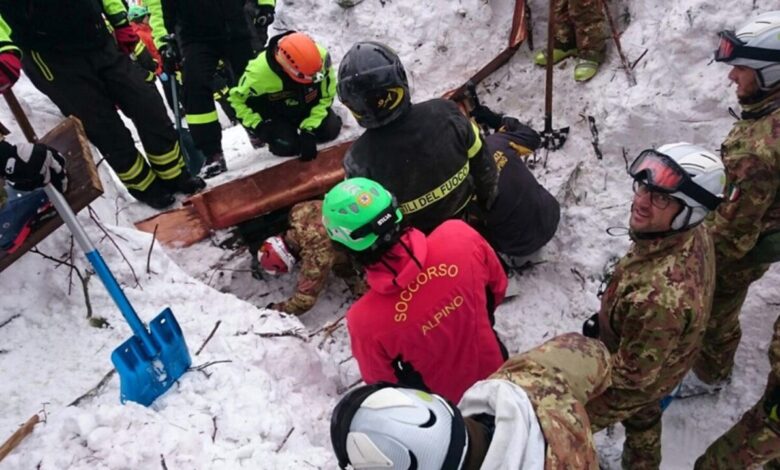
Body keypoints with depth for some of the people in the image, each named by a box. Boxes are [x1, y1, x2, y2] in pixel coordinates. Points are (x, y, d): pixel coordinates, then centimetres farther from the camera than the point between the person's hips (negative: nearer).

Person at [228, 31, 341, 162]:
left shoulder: (321, 57, -31)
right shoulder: (260, 71, -36)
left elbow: (326, 96, -17)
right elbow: (236, 98, -17)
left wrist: (309, 129, -23)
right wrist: (257, 125, -25)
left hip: (309, 107, 3)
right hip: (276, 115, -3)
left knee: (330, 130, -13)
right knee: (287, 146, -23)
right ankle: (258, 135, 11)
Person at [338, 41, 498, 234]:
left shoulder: (359, 159, -36)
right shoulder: (445, 113, -30)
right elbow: (482, 164, -12)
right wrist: (487, 196, 9)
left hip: (414, 234, -2)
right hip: (462, 209, 3)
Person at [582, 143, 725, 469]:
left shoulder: (658, 296, -49)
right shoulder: (693, 233, -20)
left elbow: (633, 374, -33)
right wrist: (604, 319, 9)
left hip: (637, 382, -8)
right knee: (643, 417, 36)